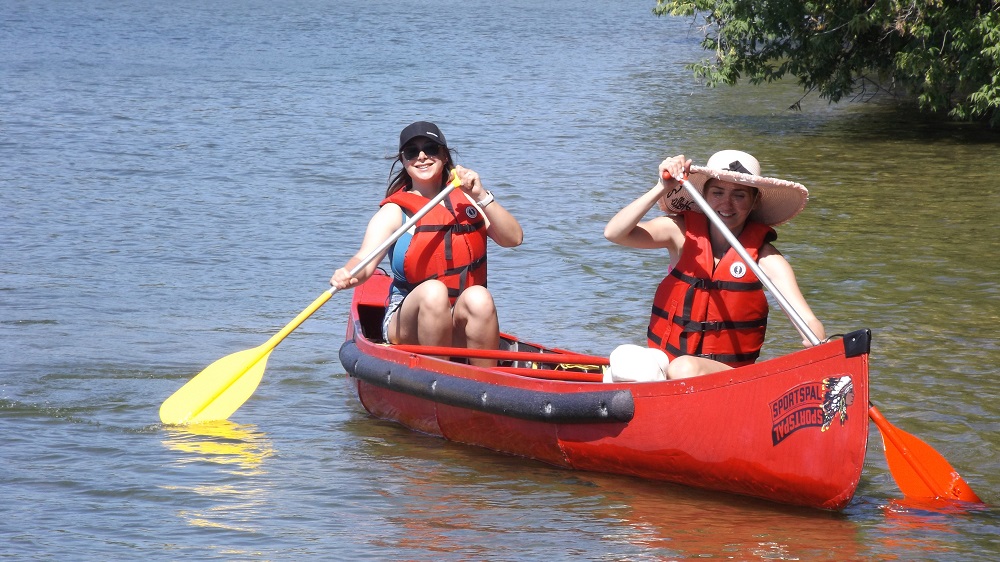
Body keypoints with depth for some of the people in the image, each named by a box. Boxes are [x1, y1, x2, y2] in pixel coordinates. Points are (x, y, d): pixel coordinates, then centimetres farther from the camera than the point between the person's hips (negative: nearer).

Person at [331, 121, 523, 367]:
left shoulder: (466, 200, 11)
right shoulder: (394, 212, 0)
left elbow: (513, 238, -1)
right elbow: (365, 259, -16)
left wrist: (482, 197, -14)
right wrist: (347, 274, -40)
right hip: (409, 322, -2)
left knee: (478, 298, -31)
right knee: (432, 291, -35)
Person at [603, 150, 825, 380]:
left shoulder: (763, 257, -4)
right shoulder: (681, 232, 1)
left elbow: (807, 321, -12)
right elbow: (614, 233, -11)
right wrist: (662, 188, -18)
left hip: (728, 375, -2)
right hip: (662, 365, 2)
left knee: (684, 369, -35)